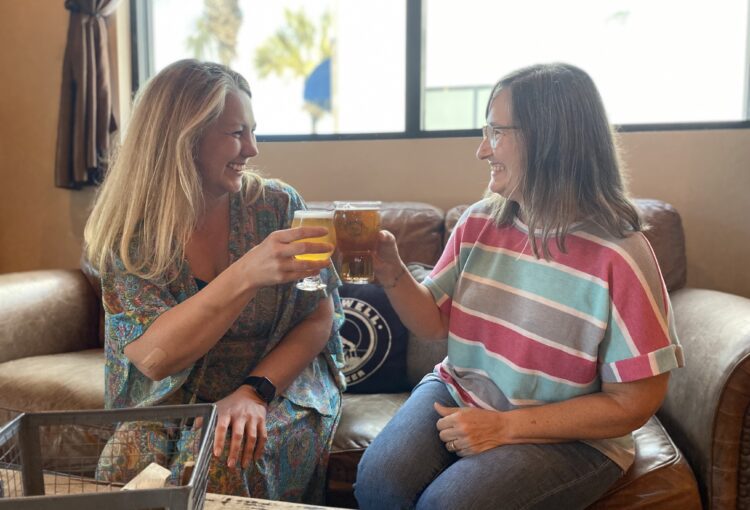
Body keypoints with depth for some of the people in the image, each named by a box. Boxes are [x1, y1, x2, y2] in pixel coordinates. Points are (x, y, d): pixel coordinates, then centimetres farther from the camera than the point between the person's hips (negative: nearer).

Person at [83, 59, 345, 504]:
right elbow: (153, 357, -20)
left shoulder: (278, 205, -6)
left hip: (282, 383, -1)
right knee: (125, 466, -26)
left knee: (227, 467, -29)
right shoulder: (129, 234, -8)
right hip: (174, 401, 1)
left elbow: (318, 321, -3)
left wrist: (254, 391, -19)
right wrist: (246, 275, -34)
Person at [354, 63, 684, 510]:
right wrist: (393, 273, -14)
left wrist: (504, 426, -17)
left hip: (567, 436, -4)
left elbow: (634, 402, -13)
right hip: (458, 393, 4)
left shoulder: (618, 256, -17)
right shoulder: (478, 223, -1)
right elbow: (434, 323, 5)